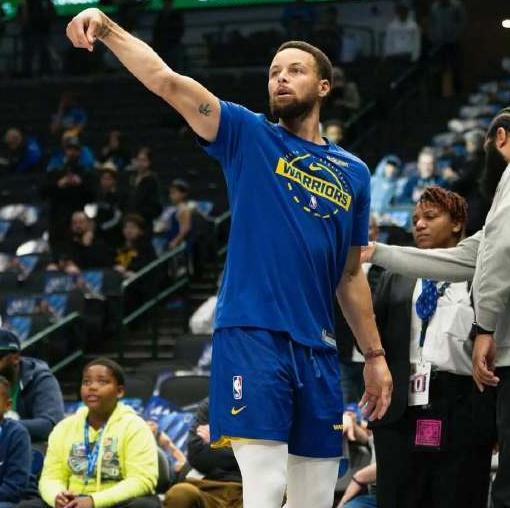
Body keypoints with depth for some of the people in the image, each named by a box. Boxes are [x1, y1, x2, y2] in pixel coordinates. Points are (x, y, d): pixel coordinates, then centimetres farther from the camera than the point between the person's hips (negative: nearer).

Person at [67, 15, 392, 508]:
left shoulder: (353, 173, 16)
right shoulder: (249, 137, 6)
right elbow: (167, 82, -7)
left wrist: (374, 355, 18)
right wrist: (107, 28, -19)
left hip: (317, 347, 4)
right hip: (251, 334, -4)